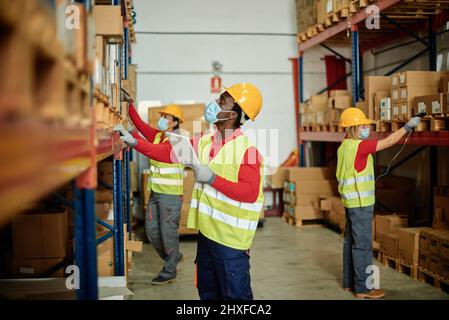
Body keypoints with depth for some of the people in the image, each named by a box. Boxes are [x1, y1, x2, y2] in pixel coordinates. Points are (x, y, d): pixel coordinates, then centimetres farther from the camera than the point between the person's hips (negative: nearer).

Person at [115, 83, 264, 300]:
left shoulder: (247, 147, -16)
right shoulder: (205, 141, 7)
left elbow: (250, 193, -22)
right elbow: (168, 153, 7)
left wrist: (212, 178, -25)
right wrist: (133, 141, 0)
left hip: (230, 238, -7)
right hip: (206, 232, 7)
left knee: (235, 294, 3)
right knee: (207, 292, 21)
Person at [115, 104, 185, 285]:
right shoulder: (157, 135, 9)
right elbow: (139, 123, 2)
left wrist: (130, 134, -33)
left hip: (171, 195, -8)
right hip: (155, 193, 8)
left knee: (168, 232, 1)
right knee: (152, 231, 12)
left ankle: (169, 273, 14)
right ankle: (173, 257, 33)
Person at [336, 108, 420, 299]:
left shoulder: (344, 147, 9)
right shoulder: (358, 146, -17)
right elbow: (388, 142, -13)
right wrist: (408, 126, -5)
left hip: (350, 202, 10)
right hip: (360, 203, -10)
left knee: (351, 242, 14)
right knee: (363, 245, -4)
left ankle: (350, 282, 22)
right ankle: (363, 288, 1)